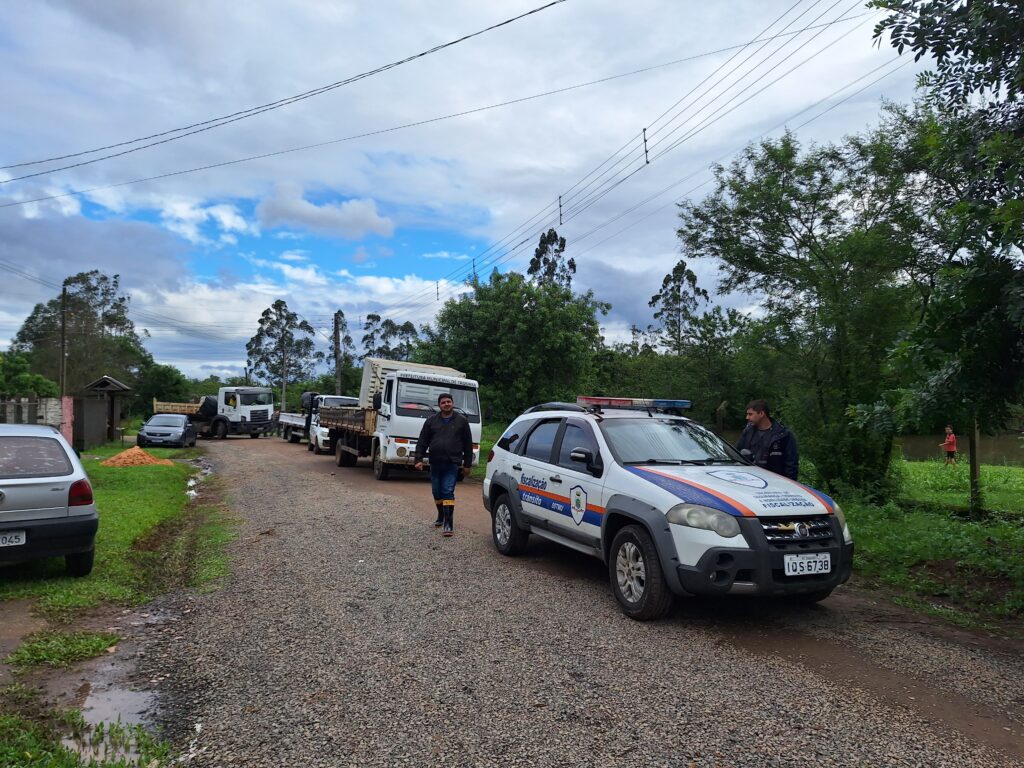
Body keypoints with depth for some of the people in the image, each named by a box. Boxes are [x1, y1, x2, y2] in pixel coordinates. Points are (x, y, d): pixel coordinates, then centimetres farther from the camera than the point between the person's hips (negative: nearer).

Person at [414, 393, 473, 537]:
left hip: (452, 464, -3)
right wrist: (419, 459, -4)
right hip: (435, 464, 3)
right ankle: (441, 517, 33)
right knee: (437, 492, 13)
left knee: (448, 492, -11)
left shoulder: (462, 421, 5)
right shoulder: (431, 421, 9)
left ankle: (448, 523, -9)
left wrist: (467, 464, 3)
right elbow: (422, 442, 8)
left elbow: (468, 444, 6)